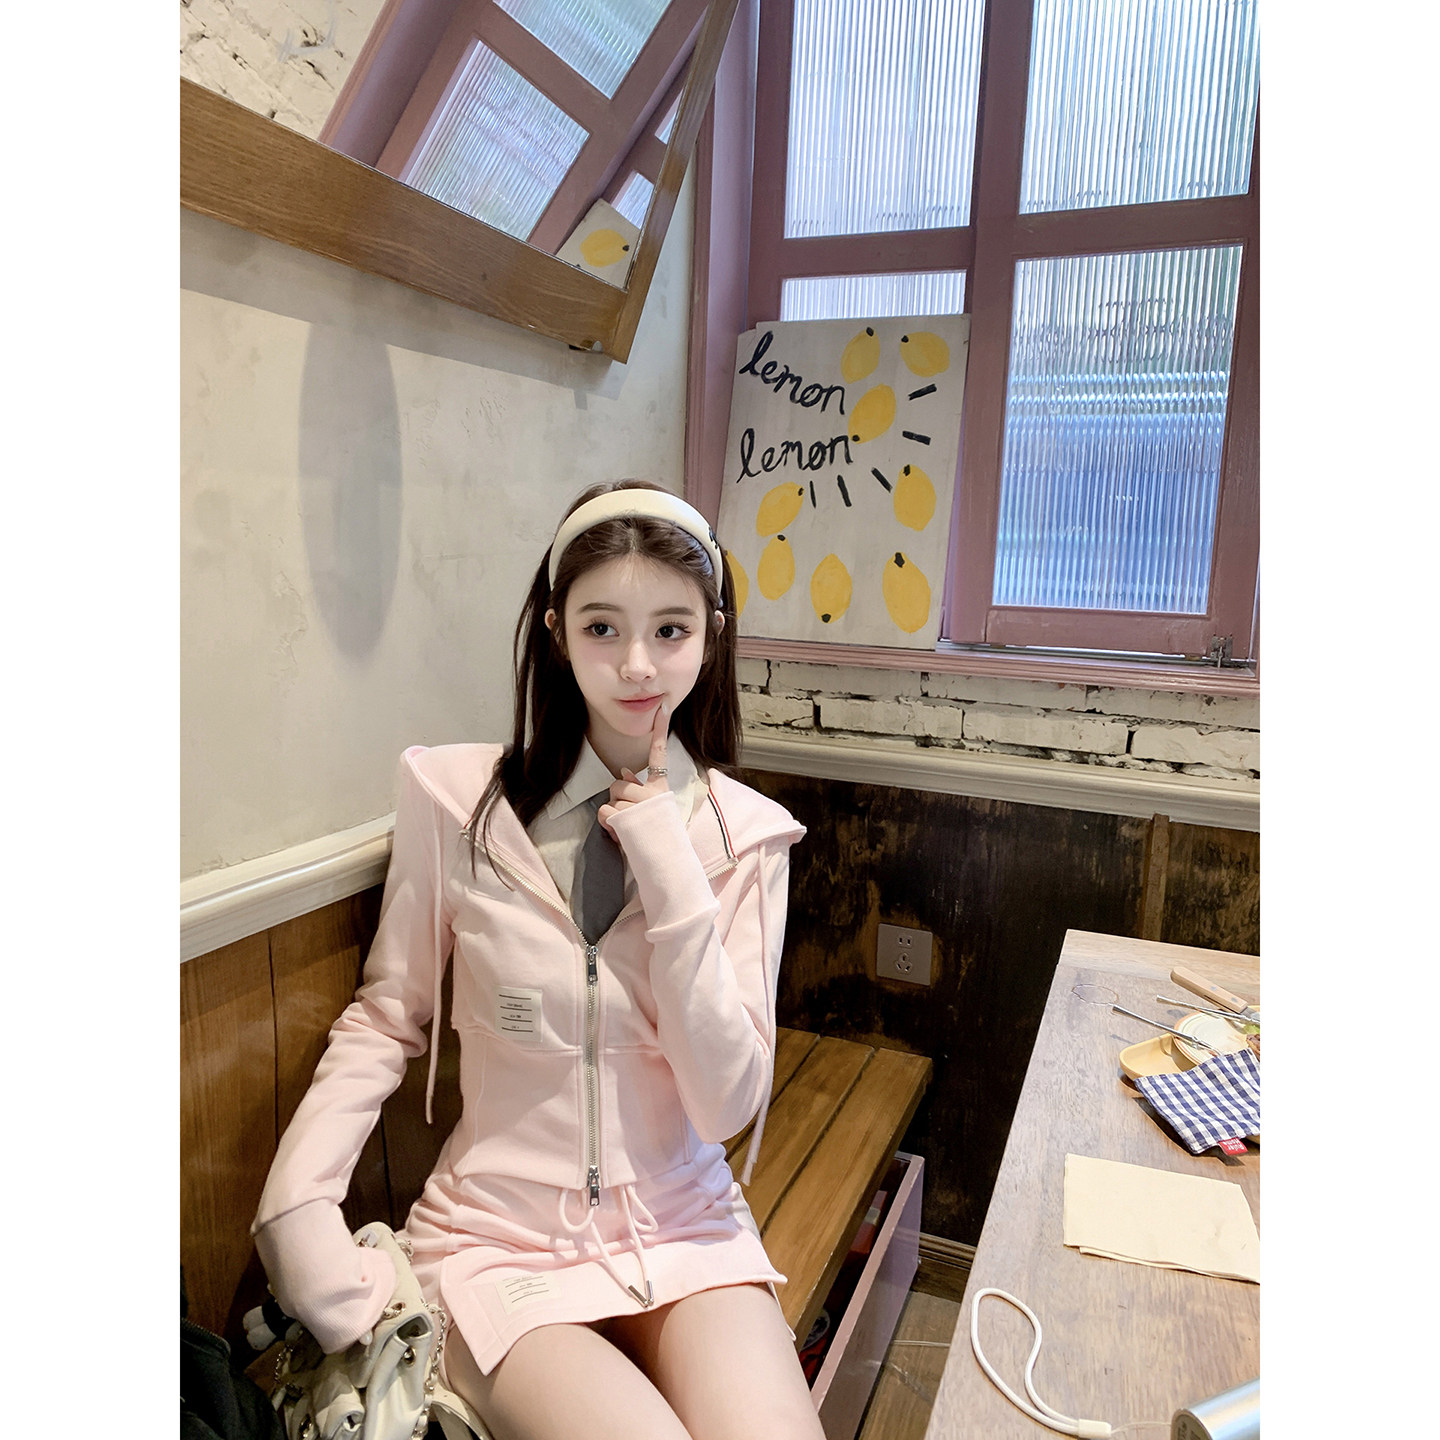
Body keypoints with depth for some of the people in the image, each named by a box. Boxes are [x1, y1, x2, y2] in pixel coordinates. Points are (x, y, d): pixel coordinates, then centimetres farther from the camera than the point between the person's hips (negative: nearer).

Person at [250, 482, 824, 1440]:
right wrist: (296, 1201, -11)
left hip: (682, 1224, 2)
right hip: (501, 1234, -1)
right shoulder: (458, 797, -11)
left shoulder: (746, 835, -7)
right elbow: (387, 1014, 1)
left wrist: (674, 878, -19)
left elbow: (729, 1103, -11)